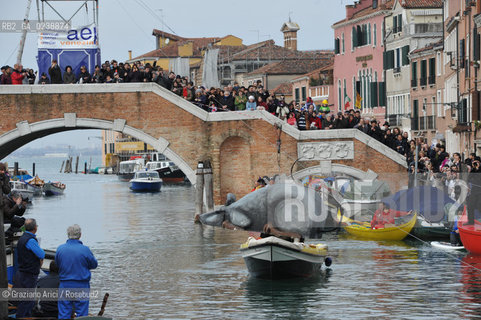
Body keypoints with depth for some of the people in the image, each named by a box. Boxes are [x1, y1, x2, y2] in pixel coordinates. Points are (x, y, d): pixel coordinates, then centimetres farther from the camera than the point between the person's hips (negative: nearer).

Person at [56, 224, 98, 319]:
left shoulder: (60, 249, -4)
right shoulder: (85, 250, -12)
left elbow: (57, 264, 9)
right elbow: (94, 265, 1)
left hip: (65, 285, 3)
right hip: (81, 287, -2)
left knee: (63, 314, 8)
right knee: (82, 315, 4)